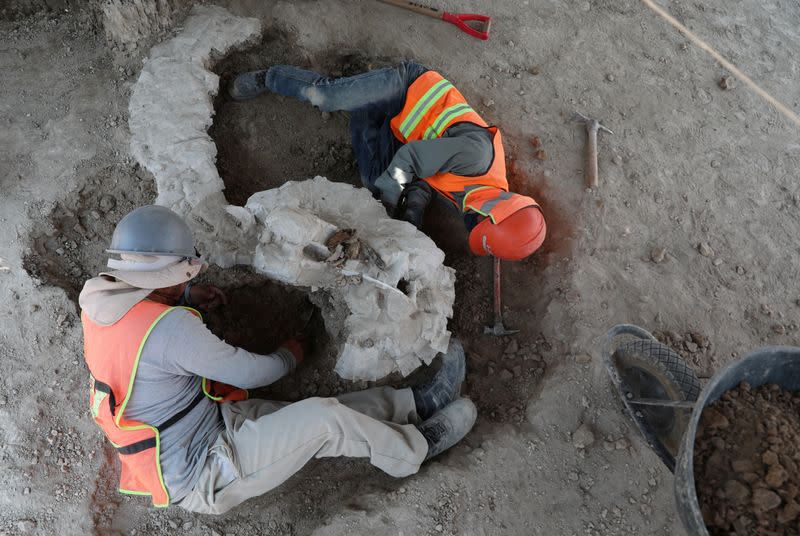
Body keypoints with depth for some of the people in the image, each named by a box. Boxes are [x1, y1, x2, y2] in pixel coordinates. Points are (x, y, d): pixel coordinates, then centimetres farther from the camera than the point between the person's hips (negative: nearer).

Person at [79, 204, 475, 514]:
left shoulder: (99, 299, -4)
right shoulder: (170, 327, -32)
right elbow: (249, 374, -20)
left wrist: (185, 296, 10)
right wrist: (288, 357, 2)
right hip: (201, 478, -9)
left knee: (329, 411, 7)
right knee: (325, 419, -16)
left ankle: (419, 402, 15)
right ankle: (418, 448, 8)